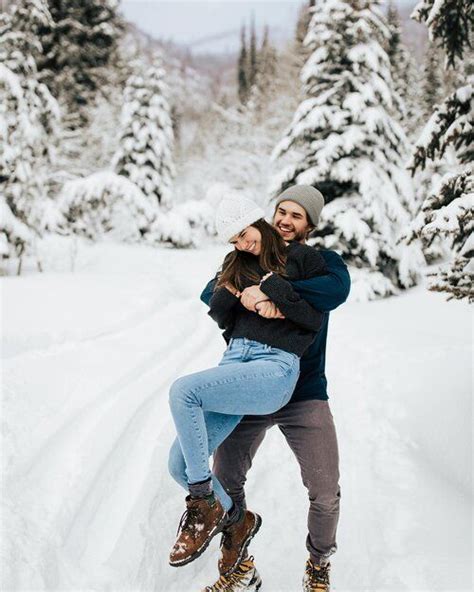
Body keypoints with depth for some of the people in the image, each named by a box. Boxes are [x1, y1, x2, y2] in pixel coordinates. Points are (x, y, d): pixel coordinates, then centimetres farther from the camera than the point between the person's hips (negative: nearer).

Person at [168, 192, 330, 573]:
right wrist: (235, 293, -3)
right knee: (180, 464, -7)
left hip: (276, 367, -6)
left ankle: (204, 506, -16)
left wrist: (273, 289, -8)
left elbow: (316, 319, -1)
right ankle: (237, 519, 18)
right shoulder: (237, 265, 24)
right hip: (235, 359, 6)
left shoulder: (302, 257, 7)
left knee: (183, 391, -29)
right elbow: (218, 311, 15)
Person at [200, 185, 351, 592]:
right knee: (226, 481, 4)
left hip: (305, 396, -2)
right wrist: (246, 295, -27)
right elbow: (211, 292, -5)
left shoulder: (322, 261, -2)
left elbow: (338, 288, -25)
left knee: (326, 494, -3)